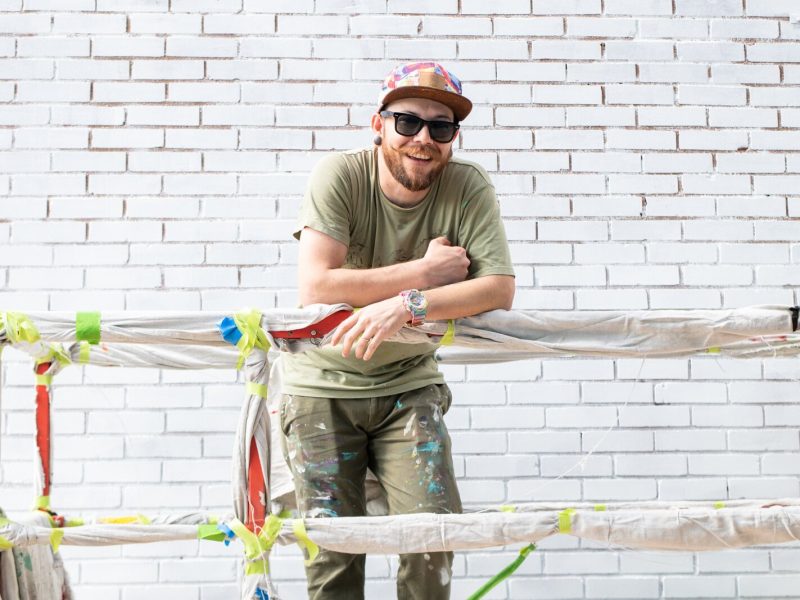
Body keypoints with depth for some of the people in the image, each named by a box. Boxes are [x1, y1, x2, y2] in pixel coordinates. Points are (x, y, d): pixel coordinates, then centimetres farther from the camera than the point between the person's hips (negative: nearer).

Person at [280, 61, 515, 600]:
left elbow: (500, 289, -20)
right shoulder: (340, 176, -17)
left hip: (408, 384, 2)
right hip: (324, 387, -1)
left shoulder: (468, 187, -11)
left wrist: (408, 304, -35)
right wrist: (425, 271, -24)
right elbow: (315, 286, -28)